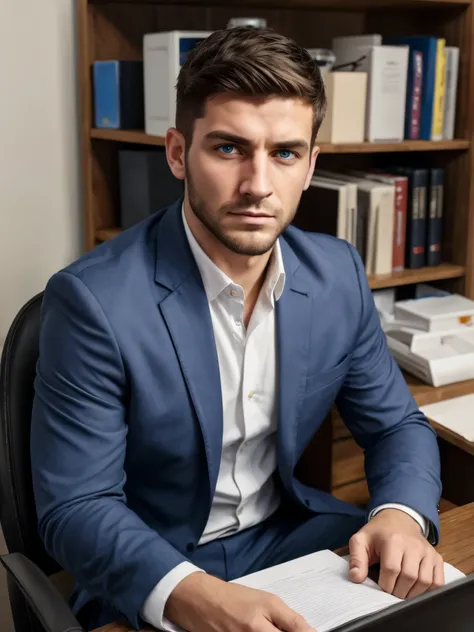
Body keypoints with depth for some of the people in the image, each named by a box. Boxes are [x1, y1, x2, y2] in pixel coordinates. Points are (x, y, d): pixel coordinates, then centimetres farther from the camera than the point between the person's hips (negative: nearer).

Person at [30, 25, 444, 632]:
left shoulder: (339, 273, -5)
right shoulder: (94, 300, -20)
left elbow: (395, 424, 5)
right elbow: (75, 507, -17)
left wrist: (401, 514, -16)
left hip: (291, 534, 5)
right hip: (148, 583, -4)